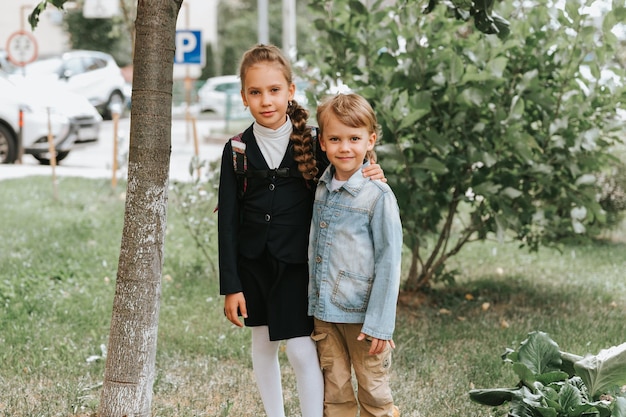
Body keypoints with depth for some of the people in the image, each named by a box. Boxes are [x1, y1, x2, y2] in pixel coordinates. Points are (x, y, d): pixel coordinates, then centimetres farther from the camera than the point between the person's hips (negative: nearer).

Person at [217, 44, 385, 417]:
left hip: (298, 262, -2)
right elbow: (228, 220, -2)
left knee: (301, 350, -7)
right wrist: (231, 286, -5)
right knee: (263, 344, 13)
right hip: (253, 261, 2)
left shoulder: (311, 143, -5)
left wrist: (370, 177, -19)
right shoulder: (237, 149, -2)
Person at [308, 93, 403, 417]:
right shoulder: (320, 188, 5)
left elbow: (388, 261, -12)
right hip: (323, 312, 5)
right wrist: (313, 305, 13)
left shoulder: (378, 195, -12)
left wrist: (379, 323, -14)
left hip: (362, 314, -5)